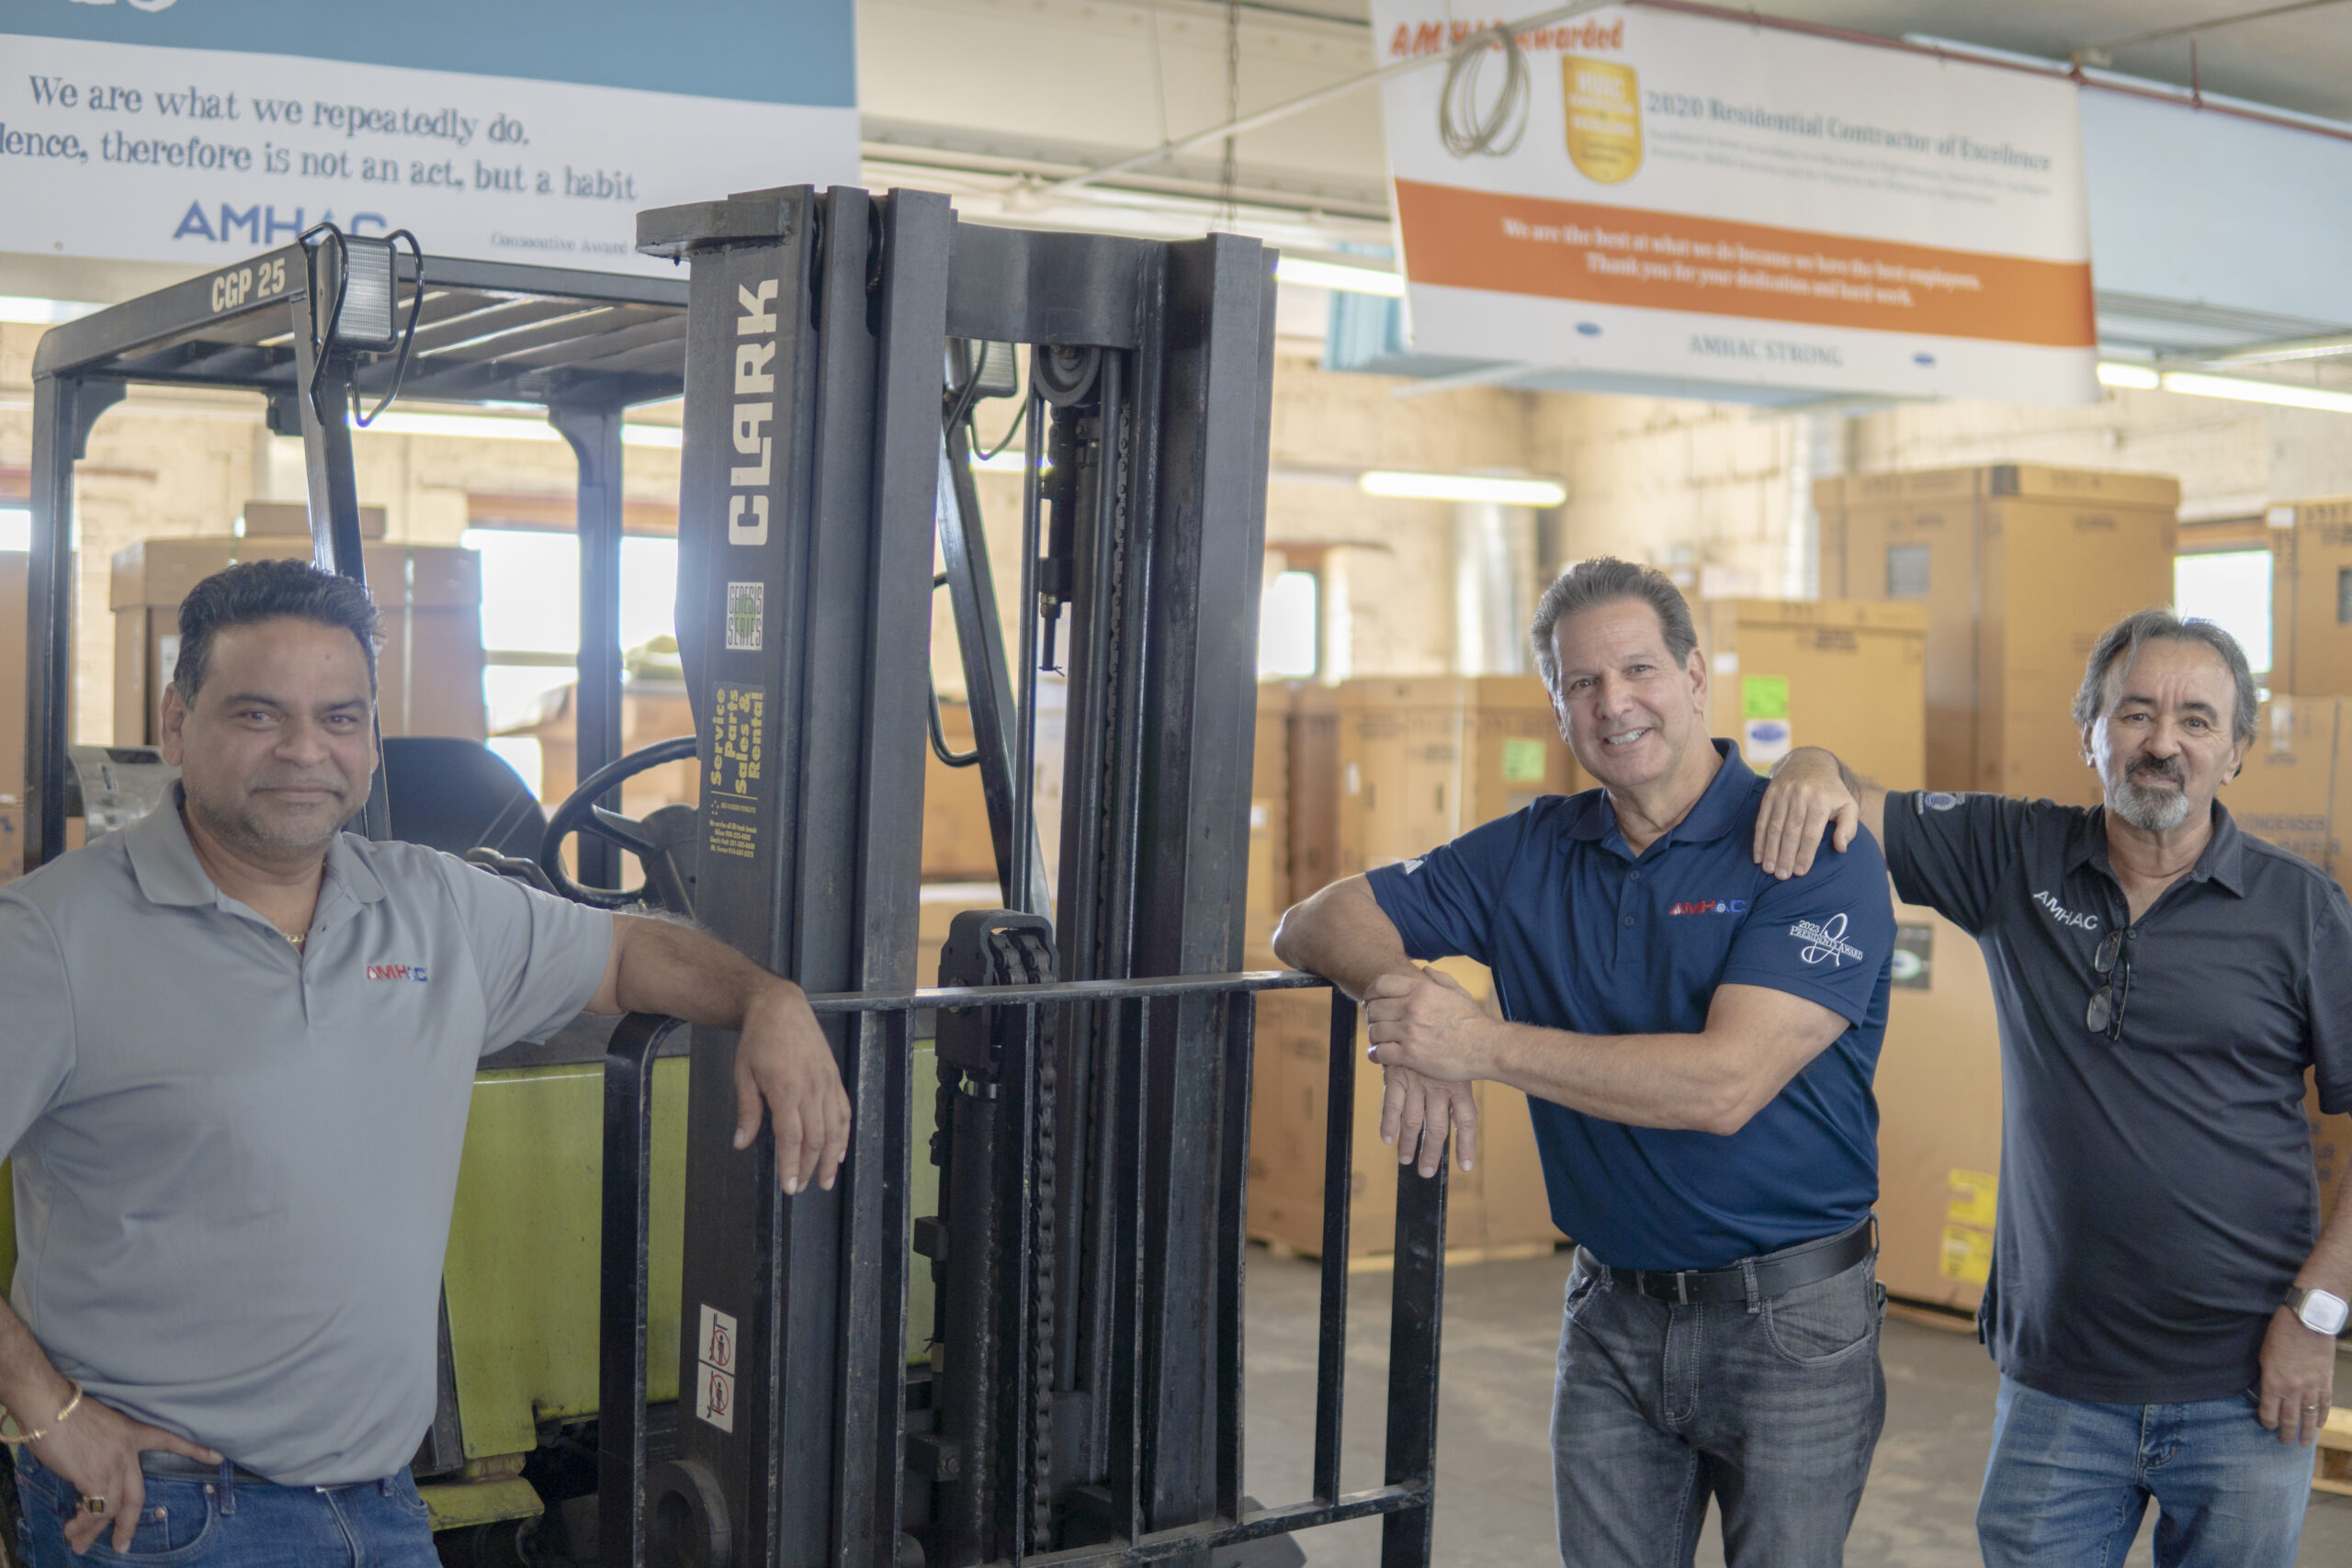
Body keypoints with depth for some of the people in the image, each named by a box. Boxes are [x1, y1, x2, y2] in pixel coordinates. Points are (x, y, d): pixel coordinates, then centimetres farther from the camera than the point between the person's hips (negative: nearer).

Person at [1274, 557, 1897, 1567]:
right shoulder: (1532, 854, 4)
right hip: (1610, 1315, 4)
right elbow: (1319, 923, 6)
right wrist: (1400, 1002, -17)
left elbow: (1724, 1083, -23)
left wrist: (1482, 1044, -23)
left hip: (1788, 1323, -4)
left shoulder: (1812, 850, -12)